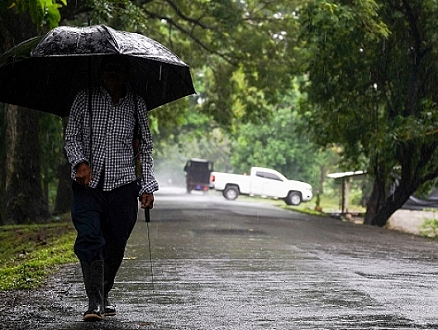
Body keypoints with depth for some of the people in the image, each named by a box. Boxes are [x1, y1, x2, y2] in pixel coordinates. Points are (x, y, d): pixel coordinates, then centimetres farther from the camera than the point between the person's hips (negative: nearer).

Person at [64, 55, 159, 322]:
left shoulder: (136, 104, 8)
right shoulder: (85, 99, 5)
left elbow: (146, 147, 11)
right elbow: (71, 136, 6)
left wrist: (148, 187, 3)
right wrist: (80, 162, -13)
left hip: (123, 184, 1)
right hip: (88, 183, -1)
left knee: (115, 245, 5)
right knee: (89, 239, -16)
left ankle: (104, 296, 24)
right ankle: (95, 302, -15)